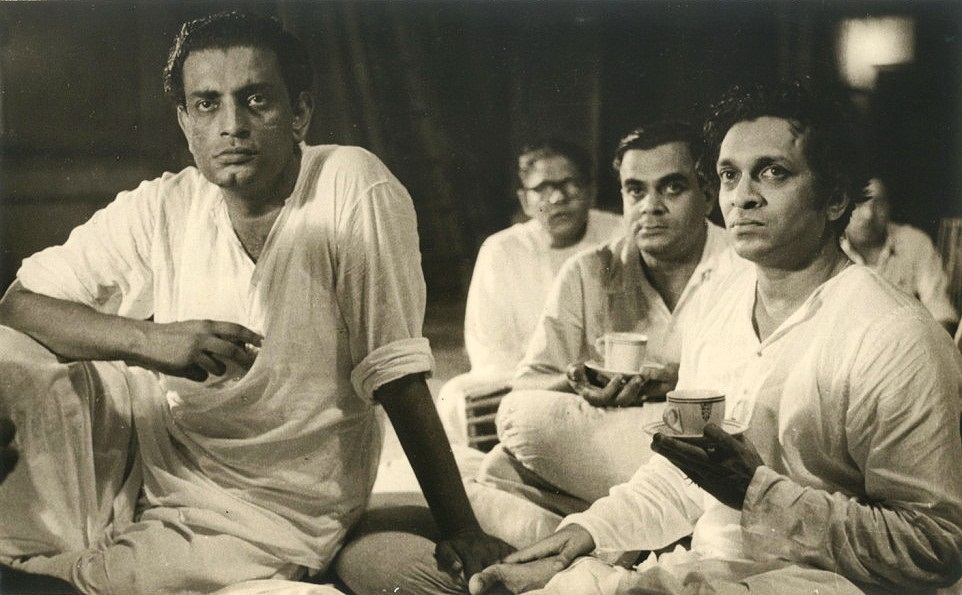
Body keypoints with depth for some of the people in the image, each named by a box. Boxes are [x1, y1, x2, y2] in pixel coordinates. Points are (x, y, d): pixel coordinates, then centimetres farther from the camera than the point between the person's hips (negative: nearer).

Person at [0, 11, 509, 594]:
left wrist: (461, 528, -17)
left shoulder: (353, 187, -18)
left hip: (272, 511, -4)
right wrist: (149, 338, -25)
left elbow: (396, 372, -18)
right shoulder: (161, 208, -6)